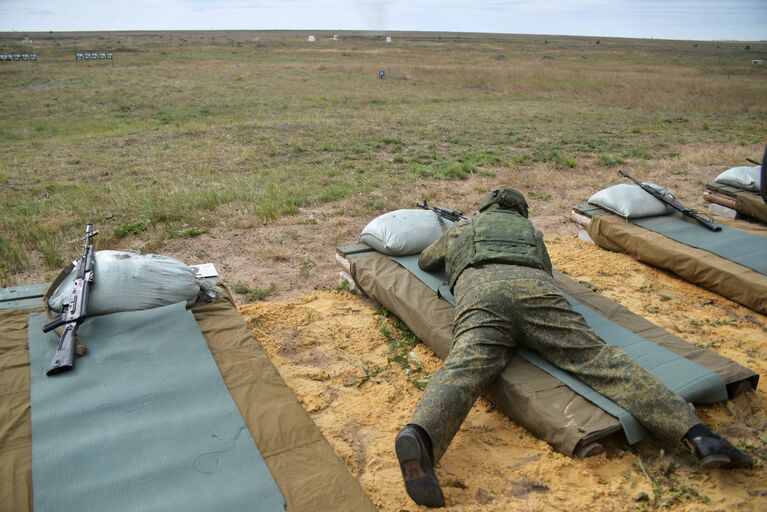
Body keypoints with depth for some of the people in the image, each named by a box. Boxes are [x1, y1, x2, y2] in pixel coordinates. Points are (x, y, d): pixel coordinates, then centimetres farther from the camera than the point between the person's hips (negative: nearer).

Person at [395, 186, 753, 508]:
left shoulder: (461, 228, 42)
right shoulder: (530, 230, 43)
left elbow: (425, 261, 57)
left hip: (479, 291, -1)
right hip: (533, 285, 1)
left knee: (465, 368, -26)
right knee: (596, 357, -11)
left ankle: (419, 436, -55)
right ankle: (693, 430, -28)